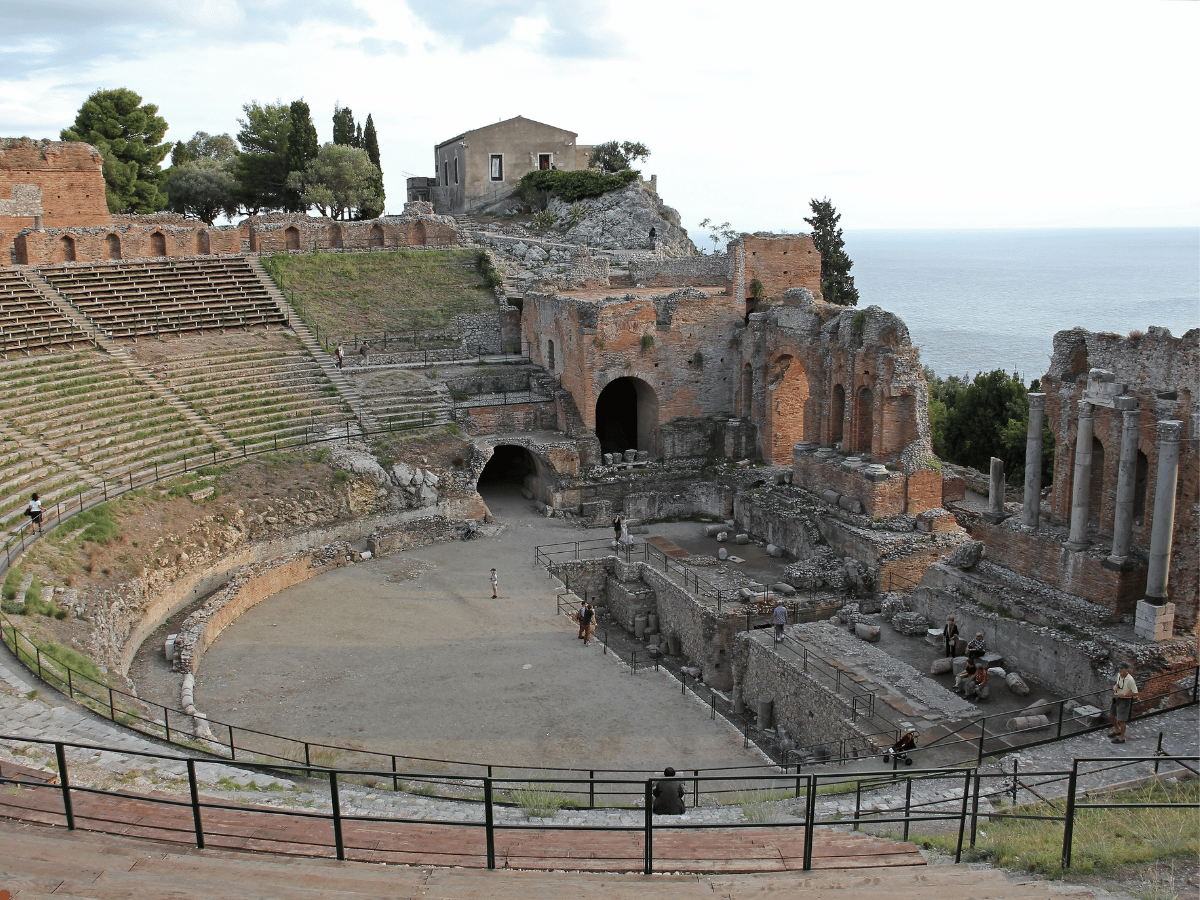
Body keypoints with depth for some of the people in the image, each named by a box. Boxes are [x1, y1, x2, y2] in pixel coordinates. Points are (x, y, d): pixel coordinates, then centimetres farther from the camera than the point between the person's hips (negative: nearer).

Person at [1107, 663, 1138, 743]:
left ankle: (1122, 738, 23)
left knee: (1121, 720, 5)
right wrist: (1115, 686, -7)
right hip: (1116, 699, 8)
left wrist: (1123, 695, -24)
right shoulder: (1119, 674, -3)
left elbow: (1135, 693, -19)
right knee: (1111, 716, 18)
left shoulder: (1130, 680, -26)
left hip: (1125, 701, -8)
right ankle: (1117, 731, 43)